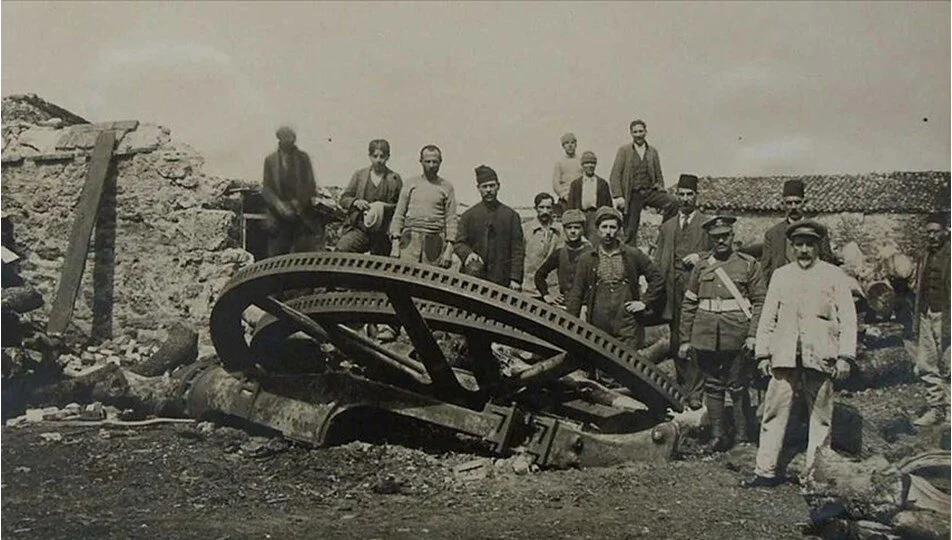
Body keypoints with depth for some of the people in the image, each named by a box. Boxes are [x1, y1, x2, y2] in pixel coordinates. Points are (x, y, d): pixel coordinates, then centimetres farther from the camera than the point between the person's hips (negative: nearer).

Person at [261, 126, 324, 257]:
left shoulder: (303, 158, 9)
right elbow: (266, 188, 3)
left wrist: (298, 202, -8)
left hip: (301, 213, 0)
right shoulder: (270, 160, 8)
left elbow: (310, 185, 6)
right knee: (276, 255, -5)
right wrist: (280, 206, -12)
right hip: (278, 216, 0)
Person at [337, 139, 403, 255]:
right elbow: (343, 199, 13)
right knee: (341, 249, -25)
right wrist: (355, 202, -8)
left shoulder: (395, 179, 6)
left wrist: (385, 207, -13)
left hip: (382, 234, -1)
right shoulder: (359, 175, 12)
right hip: (359, 228, 1)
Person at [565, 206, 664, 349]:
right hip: (598, 325, 1)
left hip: (627, 326, -1)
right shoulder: (587, 259, 7)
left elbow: (657, 279, 13)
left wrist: (645, 302, 3)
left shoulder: (634, 255, 6)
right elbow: (576, 294, 6)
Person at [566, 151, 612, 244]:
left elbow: (609, 204, 12)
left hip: (597, 215, -2)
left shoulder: (603, 183, 13)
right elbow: (570, 204, 12)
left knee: (595, 239, -19)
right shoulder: (575, 183, 14)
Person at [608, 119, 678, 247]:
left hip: (650, 192, 2)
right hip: (632, 195, -2)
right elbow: (615, 175, -3)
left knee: (672, 201, -24)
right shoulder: (624, 151, 3)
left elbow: (659, 176, 17)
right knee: (630, 231, -2)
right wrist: (617, 196, -13)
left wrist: (662, 195, 5)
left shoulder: (653, 151, 13)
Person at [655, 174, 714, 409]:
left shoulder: (708, 224, 9)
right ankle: (683, 387, 14)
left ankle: (695, 391, -5)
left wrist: (701, 257, -11)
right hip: (673, 290, 4)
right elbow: (657, 262, 16)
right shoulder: (666, 227, 19)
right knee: (676, 342, 5)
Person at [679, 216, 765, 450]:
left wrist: (753, 335, -8)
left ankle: (742, 437, 16)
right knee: (712, 386, 7)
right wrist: (685, 339, 7)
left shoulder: (749, 264, 4)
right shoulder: (701, 266, 9)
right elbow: (688, 305, 11)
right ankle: (718, 435, 16)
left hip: (736, 337, -2)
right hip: (706, 336, 3)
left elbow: (760, 302, 2)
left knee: (738, 387, 4)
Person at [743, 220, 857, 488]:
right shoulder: (780, 275, 14)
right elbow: (767, 317, 14)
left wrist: (845, 356, -5)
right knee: (774, 413, 0)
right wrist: (763, 353, 7)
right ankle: (766, 471, 6)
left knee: (821, 417, 5)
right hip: (784, 357, 2)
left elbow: (848, 318, 3)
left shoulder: (834, 276, 7)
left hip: (820, 358, -2)